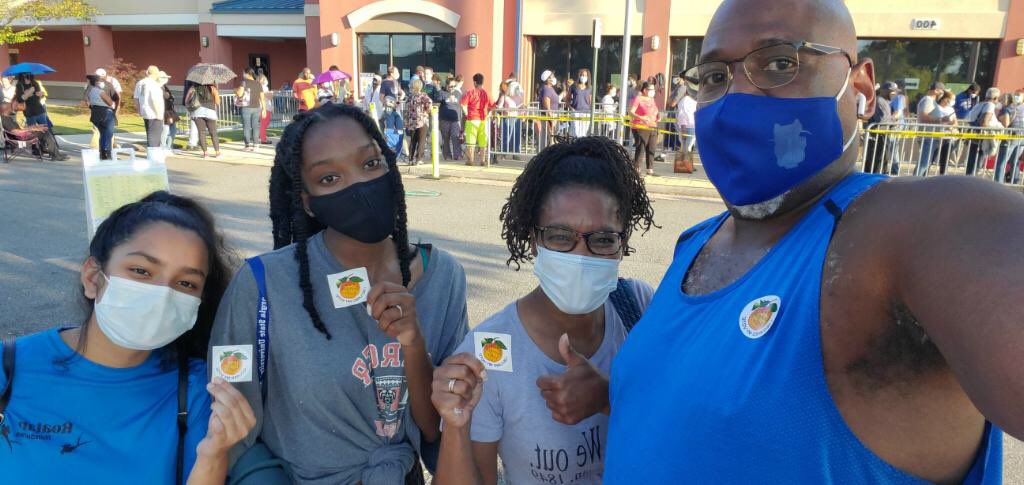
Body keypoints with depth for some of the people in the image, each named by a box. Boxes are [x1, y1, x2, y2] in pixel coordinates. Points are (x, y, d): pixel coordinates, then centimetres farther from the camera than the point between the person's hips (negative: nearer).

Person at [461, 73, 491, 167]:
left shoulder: (470, 92, -5)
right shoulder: (486, 93, 4)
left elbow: (463, 104, -13)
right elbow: (491, 107, 6)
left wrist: (466, 114, -1)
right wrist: (487, 115, 14)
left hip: (472, 119, -3)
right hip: (483, 120, 3)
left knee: (471, 141, 3)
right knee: (483, 141, 8)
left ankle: (470, 160, 4)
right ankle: (483, 160, 9)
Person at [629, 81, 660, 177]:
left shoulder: (652, 99, 16)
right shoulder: (638, 99, -6)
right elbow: (631, 113, -14)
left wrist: (658, 116, 7)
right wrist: (641, 118, -30)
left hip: (653, 129, 7)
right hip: (641, 128, -7)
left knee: (651, 150, 6)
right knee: (640, 149, -10)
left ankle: (650, 170, 12)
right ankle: (636, 169, -4)